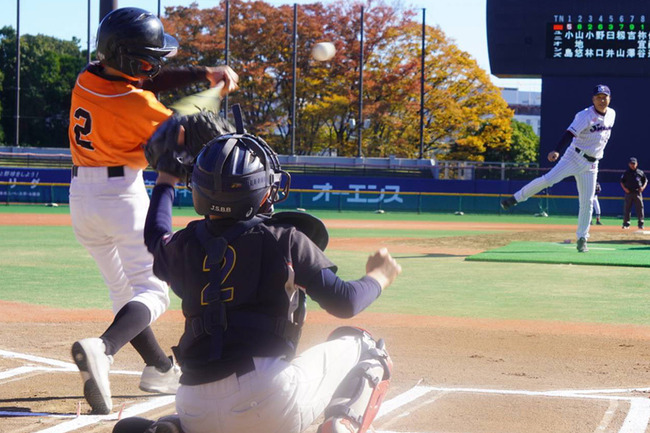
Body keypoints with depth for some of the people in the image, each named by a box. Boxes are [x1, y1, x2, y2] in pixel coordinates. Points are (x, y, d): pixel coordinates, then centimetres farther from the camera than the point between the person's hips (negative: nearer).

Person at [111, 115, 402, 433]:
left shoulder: (185, 246, 12)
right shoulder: (285, 240, 0)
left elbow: (156, 237, 37)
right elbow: (345, 302, 1)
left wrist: (166, 180, 55)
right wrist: (379, 277, 22)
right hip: (273, 401, -3)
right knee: (363, 347, 18)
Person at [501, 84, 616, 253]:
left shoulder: (612, 114, 7)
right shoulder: (585, 116, -13)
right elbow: (570, 133, -26)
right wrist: (556, 151, -41)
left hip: (590, 165, 5)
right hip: (574, 157, -5)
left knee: (587, 202, 3)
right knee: (548, 179, -23)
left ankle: (582, 238, 12)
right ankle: (515, 198, -11)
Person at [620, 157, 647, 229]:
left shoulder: (640, 172, 9)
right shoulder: (626, 173, 6)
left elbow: (645, 181, 16)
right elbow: (622, 182, 8)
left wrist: (643, 187, -2)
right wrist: (624, 188, -8)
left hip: (638, 193, 0)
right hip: (629, 193, 0)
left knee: (640, 208, -5)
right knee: (627, 208, 0)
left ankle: (641, 224, -2)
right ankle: (626, 223, 6)